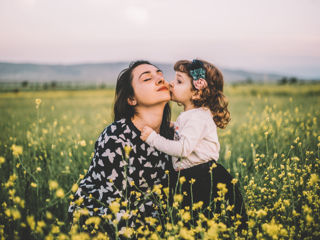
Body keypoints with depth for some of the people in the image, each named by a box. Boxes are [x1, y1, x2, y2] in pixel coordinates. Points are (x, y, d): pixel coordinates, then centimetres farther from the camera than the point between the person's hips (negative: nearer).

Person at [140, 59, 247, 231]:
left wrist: (153, 138, -21)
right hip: (191, 180, 10)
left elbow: (183, 148, -25)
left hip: (207, 180, -10)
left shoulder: (198, 117, -16)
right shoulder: (188, 115, 15)